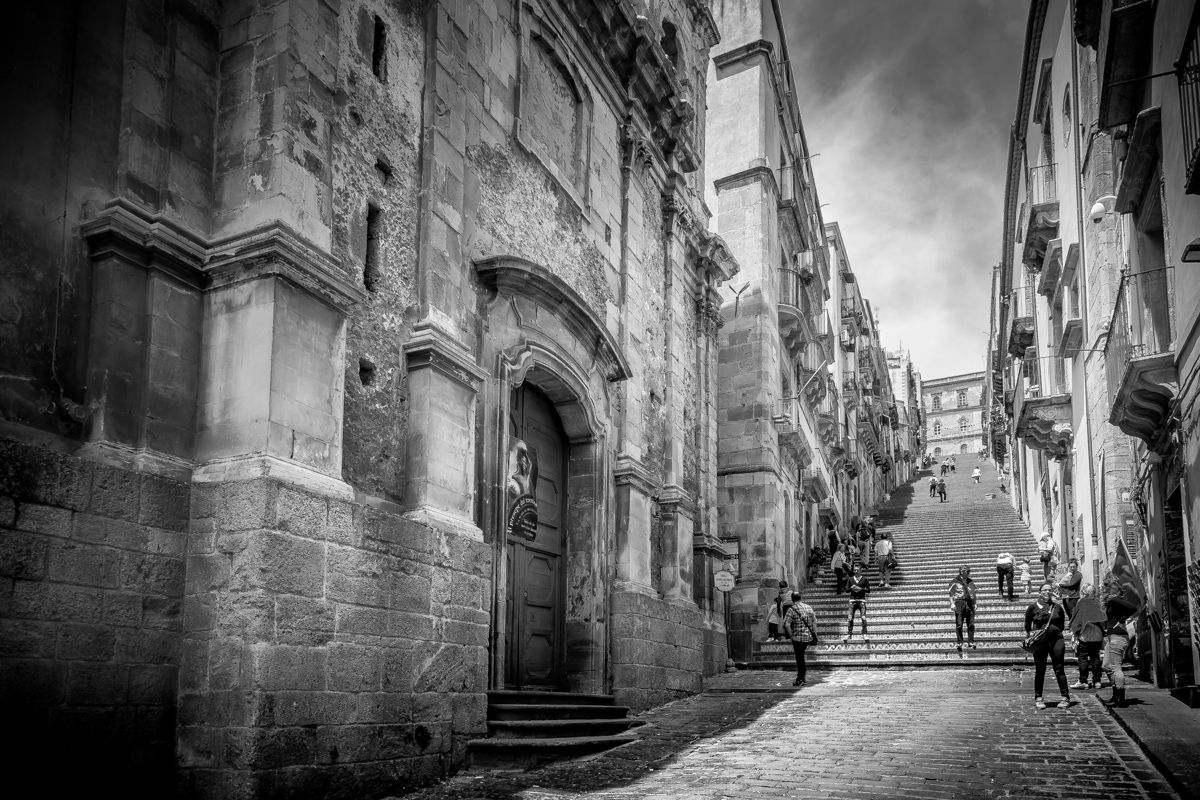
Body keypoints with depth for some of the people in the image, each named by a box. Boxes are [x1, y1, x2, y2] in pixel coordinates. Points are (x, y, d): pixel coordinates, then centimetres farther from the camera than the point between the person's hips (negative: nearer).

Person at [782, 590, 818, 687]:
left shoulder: (792, 609, -11)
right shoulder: (809, 607, 7)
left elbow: (786, 624, -20)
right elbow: (814, 621, 11)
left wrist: (791, 635, -9)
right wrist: (814, 634, 15)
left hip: (798, 637, -6)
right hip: (809, 636, 6)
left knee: (799, 658, 2)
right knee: (801, 656, 19)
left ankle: (800, 680, 8)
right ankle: (801, 678, 23)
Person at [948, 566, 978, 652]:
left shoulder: (971, 582, 16)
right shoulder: (955, 582, 1)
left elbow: (974, 594, 21)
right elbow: (951, 594, -3)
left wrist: (975, 604, 13)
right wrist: (952, 603, -15)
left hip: (969, 603, 4)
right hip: (959, 603, -4)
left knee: (971, 624, -2)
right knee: (959, 625, -3)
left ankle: (971, 642, 4)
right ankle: (959, 643, 3)